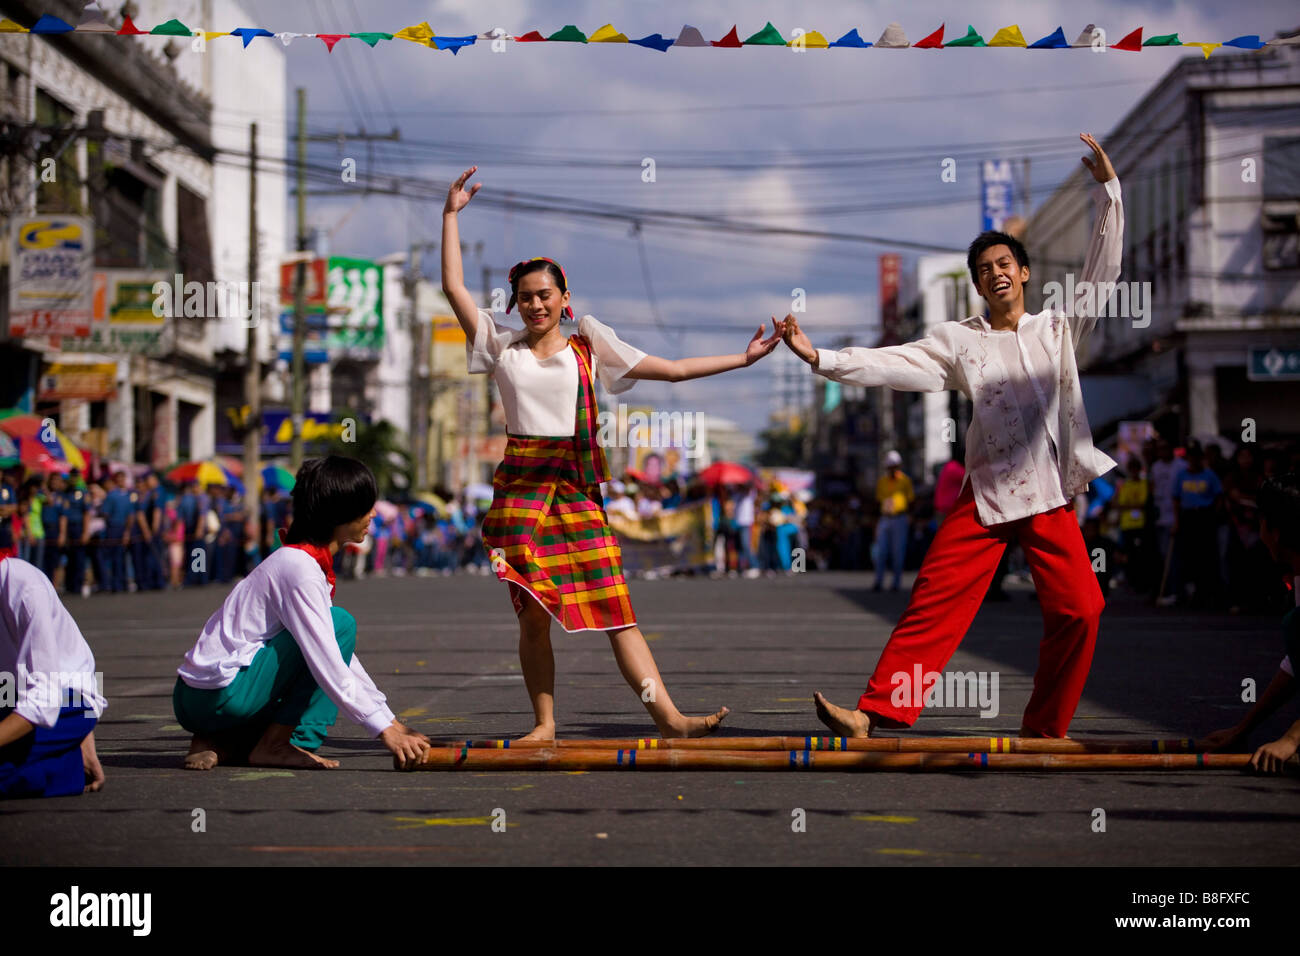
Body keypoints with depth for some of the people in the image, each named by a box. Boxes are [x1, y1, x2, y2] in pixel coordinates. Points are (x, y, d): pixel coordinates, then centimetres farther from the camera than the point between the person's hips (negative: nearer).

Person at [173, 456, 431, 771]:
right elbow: (327, 666, -22)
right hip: (220, 695, -10)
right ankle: (273, 745, -10)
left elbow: (340, 655, 18)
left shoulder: (308, 562, 15)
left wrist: (390, 719, 13)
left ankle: (222, 744, 8)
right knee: (341, 624, -12)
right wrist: (383, 729, -21)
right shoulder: (300, 568, -16)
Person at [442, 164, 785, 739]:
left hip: (576, 486, 0)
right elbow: (453, 287, 4)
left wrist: (742, 358, 9)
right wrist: (451, 216, 3)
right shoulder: (502, 350, 10)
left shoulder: (589, 350, 11)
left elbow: (675, 370, 11)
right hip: (520, 485, 0)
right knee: (532, 612, -1)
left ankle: (669, 717, -11)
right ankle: (544, 723, 11)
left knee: (614, 606, -6)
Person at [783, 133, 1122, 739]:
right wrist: (818, 357, -10)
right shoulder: (959, 340, 9)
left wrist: (1108, 189, 1)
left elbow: (1103, 268, 8)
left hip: (1050, 497, 1)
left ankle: (1043, 730, 6)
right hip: (986, 495, 0)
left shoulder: (1058, 329, 12)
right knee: (934, 602, -8)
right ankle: (874, 714, -9)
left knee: (1078, 609, -9)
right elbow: (892, 363, 1)